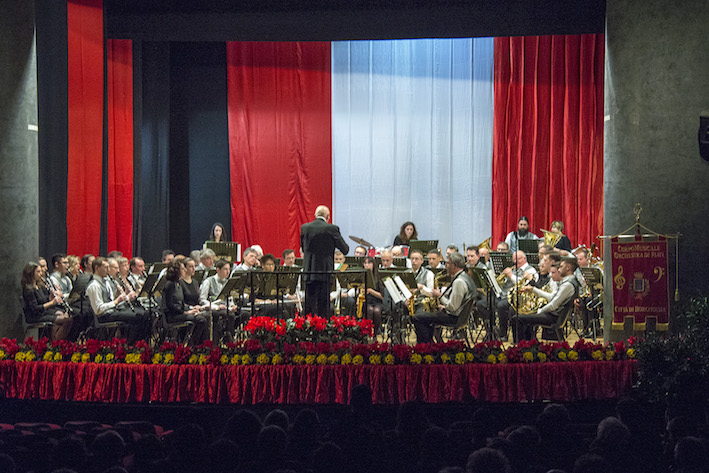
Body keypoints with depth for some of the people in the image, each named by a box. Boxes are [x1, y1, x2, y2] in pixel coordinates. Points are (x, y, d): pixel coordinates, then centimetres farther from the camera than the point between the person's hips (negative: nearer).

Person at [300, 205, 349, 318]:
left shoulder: (304, 227, 2)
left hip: (309, 271, 3)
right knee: (323, 304, 2)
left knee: (309, 302, 10)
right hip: (325, 270, -3)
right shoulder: (332, 229, -9)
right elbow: (344, 249, -2)